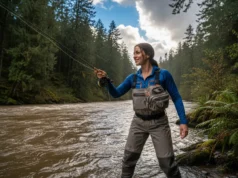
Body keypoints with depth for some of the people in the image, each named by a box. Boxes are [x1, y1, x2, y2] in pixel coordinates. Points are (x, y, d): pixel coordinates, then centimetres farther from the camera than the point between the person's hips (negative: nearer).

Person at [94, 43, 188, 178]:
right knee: (128, 158, 12)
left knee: (167, 163, 3)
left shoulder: (163, 74, -11)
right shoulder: (133, 78, 1)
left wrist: (183, 121, -11)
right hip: (138, 123, 4)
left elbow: (176, 98, -6)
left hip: (158, 123, -3)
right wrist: (105, 80, -11)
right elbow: (116, 93, 5)